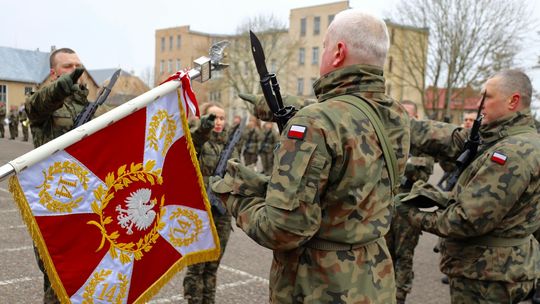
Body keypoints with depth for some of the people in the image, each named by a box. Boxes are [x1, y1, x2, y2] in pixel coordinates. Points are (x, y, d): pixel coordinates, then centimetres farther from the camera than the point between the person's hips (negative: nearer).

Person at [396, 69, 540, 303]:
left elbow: (468, 219, -26)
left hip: (487, 274, -9)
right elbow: (449, 140, -1)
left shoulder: (515, 151, -24)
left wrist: (418, 217, -12)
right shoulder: (500, 138, 7)